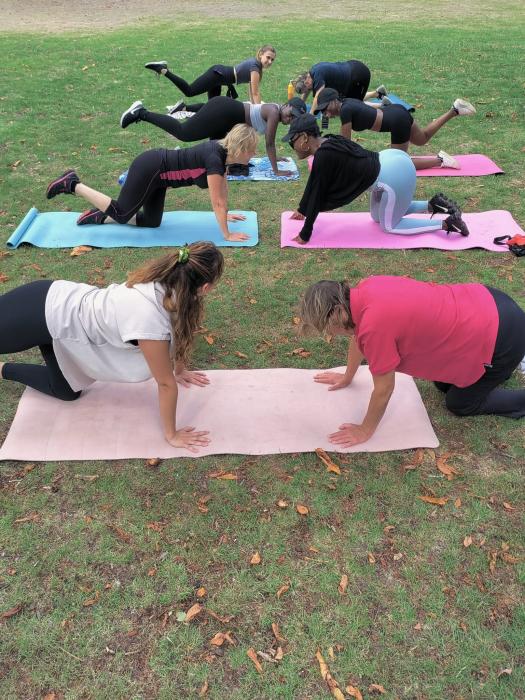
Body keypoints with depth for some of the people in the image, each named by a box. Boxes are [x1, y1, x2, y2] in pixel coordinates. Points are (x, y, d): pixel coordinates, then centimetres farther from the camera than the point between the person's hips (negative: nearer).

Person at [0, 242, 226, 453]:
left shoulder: (165, 283, -13)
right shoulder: (151, 320, -37)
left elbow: (178, 333, 9)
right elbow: (166, 384, -23)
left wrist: (179, 370, 23)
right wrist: (172, 435, -10)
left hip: (60, 301, 8)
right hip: (38, 314, -8)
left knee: (67, 391, 21)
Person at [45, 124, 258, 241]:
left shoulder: (222, 151, 1)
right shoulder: (215, 159, -26)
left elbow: (222, 187, 15)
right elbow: (217, 201, -24)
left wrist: (224, 214, 22)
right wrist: (227, 235, -18)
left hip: (156, 170, 9)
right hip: (149, 170, -9)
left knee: (151, 222, 14)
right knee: (121, 214, 0)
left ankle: (99, 216, 21)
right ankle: (72, 185, 9)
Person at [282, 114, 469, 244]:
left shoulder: (323, 156, -18)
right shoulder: (327, 144, 10)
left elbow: (317, 196, -15)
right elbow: (313, 183, 23)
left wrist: (305, 235, -8)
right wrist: (301, 209, 34)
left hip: (394, 175, -10)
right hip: (392, 161, 10)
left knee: (389, 226, 8)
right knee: (377, 216, 25)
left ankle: (445, 223, 8)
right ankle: (432, 205, 20)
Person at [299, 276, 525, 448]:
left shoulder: (375, 325, -30)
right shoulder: (362, 291, -6)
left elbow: (384, 389, -16)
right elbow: (357, 336, 15)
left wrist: (365, 430, 0)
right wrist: (347, 377, 29)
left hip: (501, 336, -8)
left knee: (460, 404, 11)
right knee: (444, 384, 24)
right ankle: (506, 364, 38)